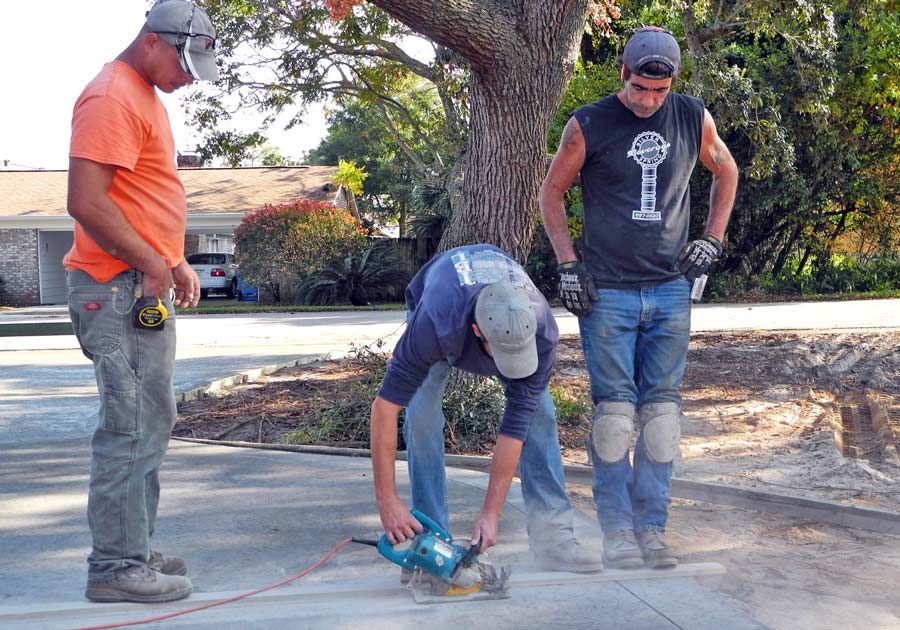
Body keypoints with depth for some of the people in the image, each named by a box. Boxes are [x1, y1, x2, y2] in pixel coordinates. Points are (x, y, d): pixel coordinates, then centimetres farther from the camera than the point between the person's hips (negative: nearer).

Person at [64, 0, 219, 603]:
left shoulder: (145, 96, 19)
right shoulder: (112, 98, -14)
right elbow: (87, 202, -22)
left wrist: (174, 262, 16)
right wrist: (152, 264, -17)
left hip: (147, 287, 10)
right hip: (120, 290, -10)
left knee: (150, 423, 14)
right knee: (132, 428, -8)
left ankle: (133, 550, 22)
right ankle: (116, 567, -1)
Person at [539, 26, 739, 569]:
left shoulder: (693, 118, 5)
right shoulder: (589, 126, -3)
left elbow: (726, 170, 22)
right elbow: (552, 192, 7)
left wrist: (713, 239, 12)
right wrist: (567, 264, -2)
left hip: (671, 290, 3)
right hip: (606, 293, -3)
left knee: (662, 408, 3)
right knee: (614, 408, -5)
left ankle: (653, 528, 9)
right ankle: (617, 530, 3)